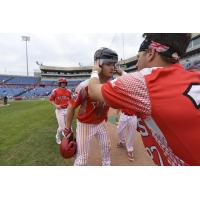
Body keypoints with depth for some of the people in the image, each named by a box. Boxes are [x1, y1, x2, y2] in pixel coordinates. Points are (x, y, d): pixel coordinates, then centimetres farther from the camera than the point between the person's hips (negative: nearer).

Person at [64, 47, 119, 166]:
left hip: (101, 123, 6)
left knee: (107, 147, 25)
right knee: (82, 157, 4)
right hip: (85, 124, -6)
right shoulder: (85, 86, -31)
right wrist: (68, 129, -12)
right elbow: (71, 108, -19)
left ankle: (107, 165, 55)